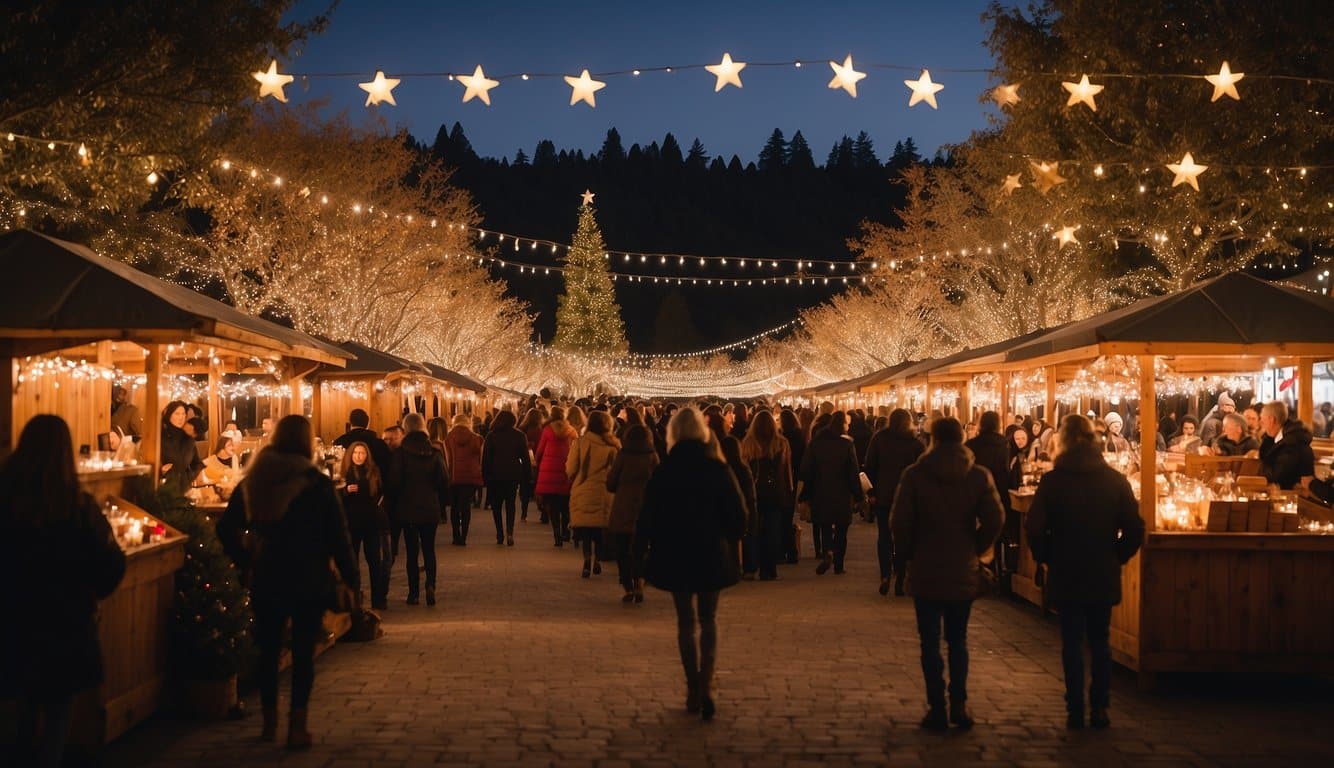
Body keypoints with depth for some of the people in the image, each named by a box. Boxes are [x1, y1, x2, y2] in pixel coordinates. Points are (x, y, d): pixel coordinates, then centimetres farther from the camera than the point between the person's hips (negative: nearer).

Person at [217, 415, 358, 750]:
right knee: (303, 652, 3)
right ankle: (297, 727, 3)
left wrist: (246, 561, 9)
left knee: (268, 649, 14)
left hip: (265, 579, 4)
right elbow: (338, 536, -10)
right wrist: (352, 577, -2)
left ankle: (269, 723, 23)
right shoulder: (317, 483, -10)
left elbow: (226, 528, 2)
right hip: (309, 580, -3)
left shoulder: (254, 480, 2)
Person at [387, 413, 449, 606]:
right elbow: (444, 480, 1)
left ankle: (414, 593, 6)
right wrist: (442, 505, 10)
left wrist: (392, 506, 2)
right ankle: (430, 585, -7)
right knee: (429, 549, 12)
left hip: (408, 509, -2)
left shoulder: (401, 452, -9)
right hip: (430, 509, 2)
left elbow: (394, 482, -8)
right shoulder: (435, 452, -1)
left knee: (412, 551, 6)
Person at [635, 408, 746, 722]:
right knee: (708, 620, 12)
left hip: (675, 557, 0)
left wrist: (642, 549, 8)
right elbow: (738, 514, -4)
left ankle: (693, 688, 13)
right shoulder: (718, 469, -7)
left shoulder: (663, 473, -8)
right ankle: (706, 684, -4)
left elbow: (648, 517, -5)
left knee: (686, 621, 12)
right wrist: (729, 542, 13)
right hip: (712, 555, 1)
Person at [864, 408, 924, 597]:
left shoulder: (879, 438, -1)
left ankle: (885, 575, -6)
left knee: (884, 536, 9)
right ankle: (899, 580, 4)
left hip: (883, 496, 0)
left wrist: (872, 492, 1)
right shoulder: (915, 443, -3)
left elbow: (870, 467, -2)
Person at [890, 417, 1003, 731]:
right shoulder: (979, 476, -3)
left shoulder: (915, 475, -8)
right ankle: (959, 705, 13)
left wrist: (908, 553, 4)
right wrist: (974, 549, 6)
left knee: (930, 642, 6)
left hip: (925, 572, -2)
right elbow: (993, 520, -10)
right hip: (963, 573, 2)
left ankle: (937, 708, 6)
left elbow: (899, 521, -12)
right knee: (958, 640, 15)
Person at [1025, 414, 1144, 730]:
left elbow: (1034, 528, -12)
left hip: (1066, 574, -2)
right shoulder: (1116, 480, -2)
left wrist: (1048, 557, 3)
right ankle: (1099, 709, 14)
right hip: (1104, 576, 2)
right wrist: (1117, 558, 10)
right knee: (1100, 641, 13)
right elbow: (1134, 529, -3)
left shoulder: (1052, 480, -9)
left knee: (1072, 642, 5)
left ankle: (1076, 710, 6)